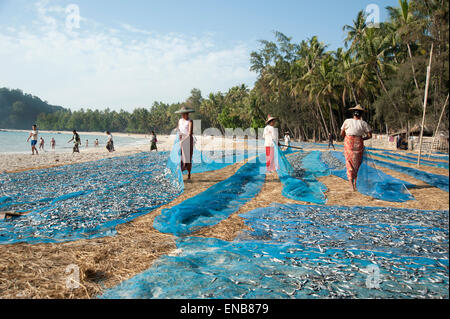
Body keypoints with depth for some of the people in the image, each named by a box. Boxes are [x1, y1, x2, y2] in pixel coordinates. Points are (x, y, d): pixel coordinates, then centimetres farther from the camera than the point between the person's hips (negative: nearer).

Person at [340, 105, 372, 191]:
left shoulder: (347, 121, -1)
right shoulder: (363, 123, -1)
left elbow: (342, 134, 3)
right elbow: (370, 135, -3)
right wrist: (362, 138, 13)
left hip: (348, 143, 0)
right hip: (359, 144, 0)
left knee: (350, 164, 5)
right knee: (357, 164, 16)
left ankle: (352, 185, -9)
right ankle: (355, 183, 21)